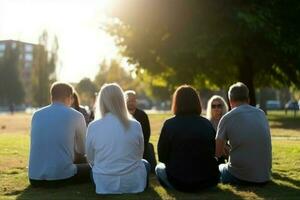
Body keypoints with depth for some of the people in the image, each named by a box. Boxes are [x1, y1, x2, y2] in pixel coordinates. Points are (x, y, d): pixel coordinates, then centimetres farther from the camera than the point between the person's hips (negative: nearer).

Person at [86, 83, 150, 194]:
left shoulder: (93, 127, -11)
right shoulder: (135, 125, -10)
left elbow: (91, 160, 1)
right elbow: (139, 155, 5)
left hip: (104, 185, 0)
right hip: (133, 183, 0)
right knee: (145, 164, 32)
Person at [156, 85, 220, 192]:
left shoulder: (169, 124, -10)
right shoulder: (207, 124, -1)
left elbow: (162, 157, -3)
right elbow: (213, 152, 11)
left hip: (179, 182, -3)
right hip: (208, 181, 3)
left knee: (159, 168, 27)